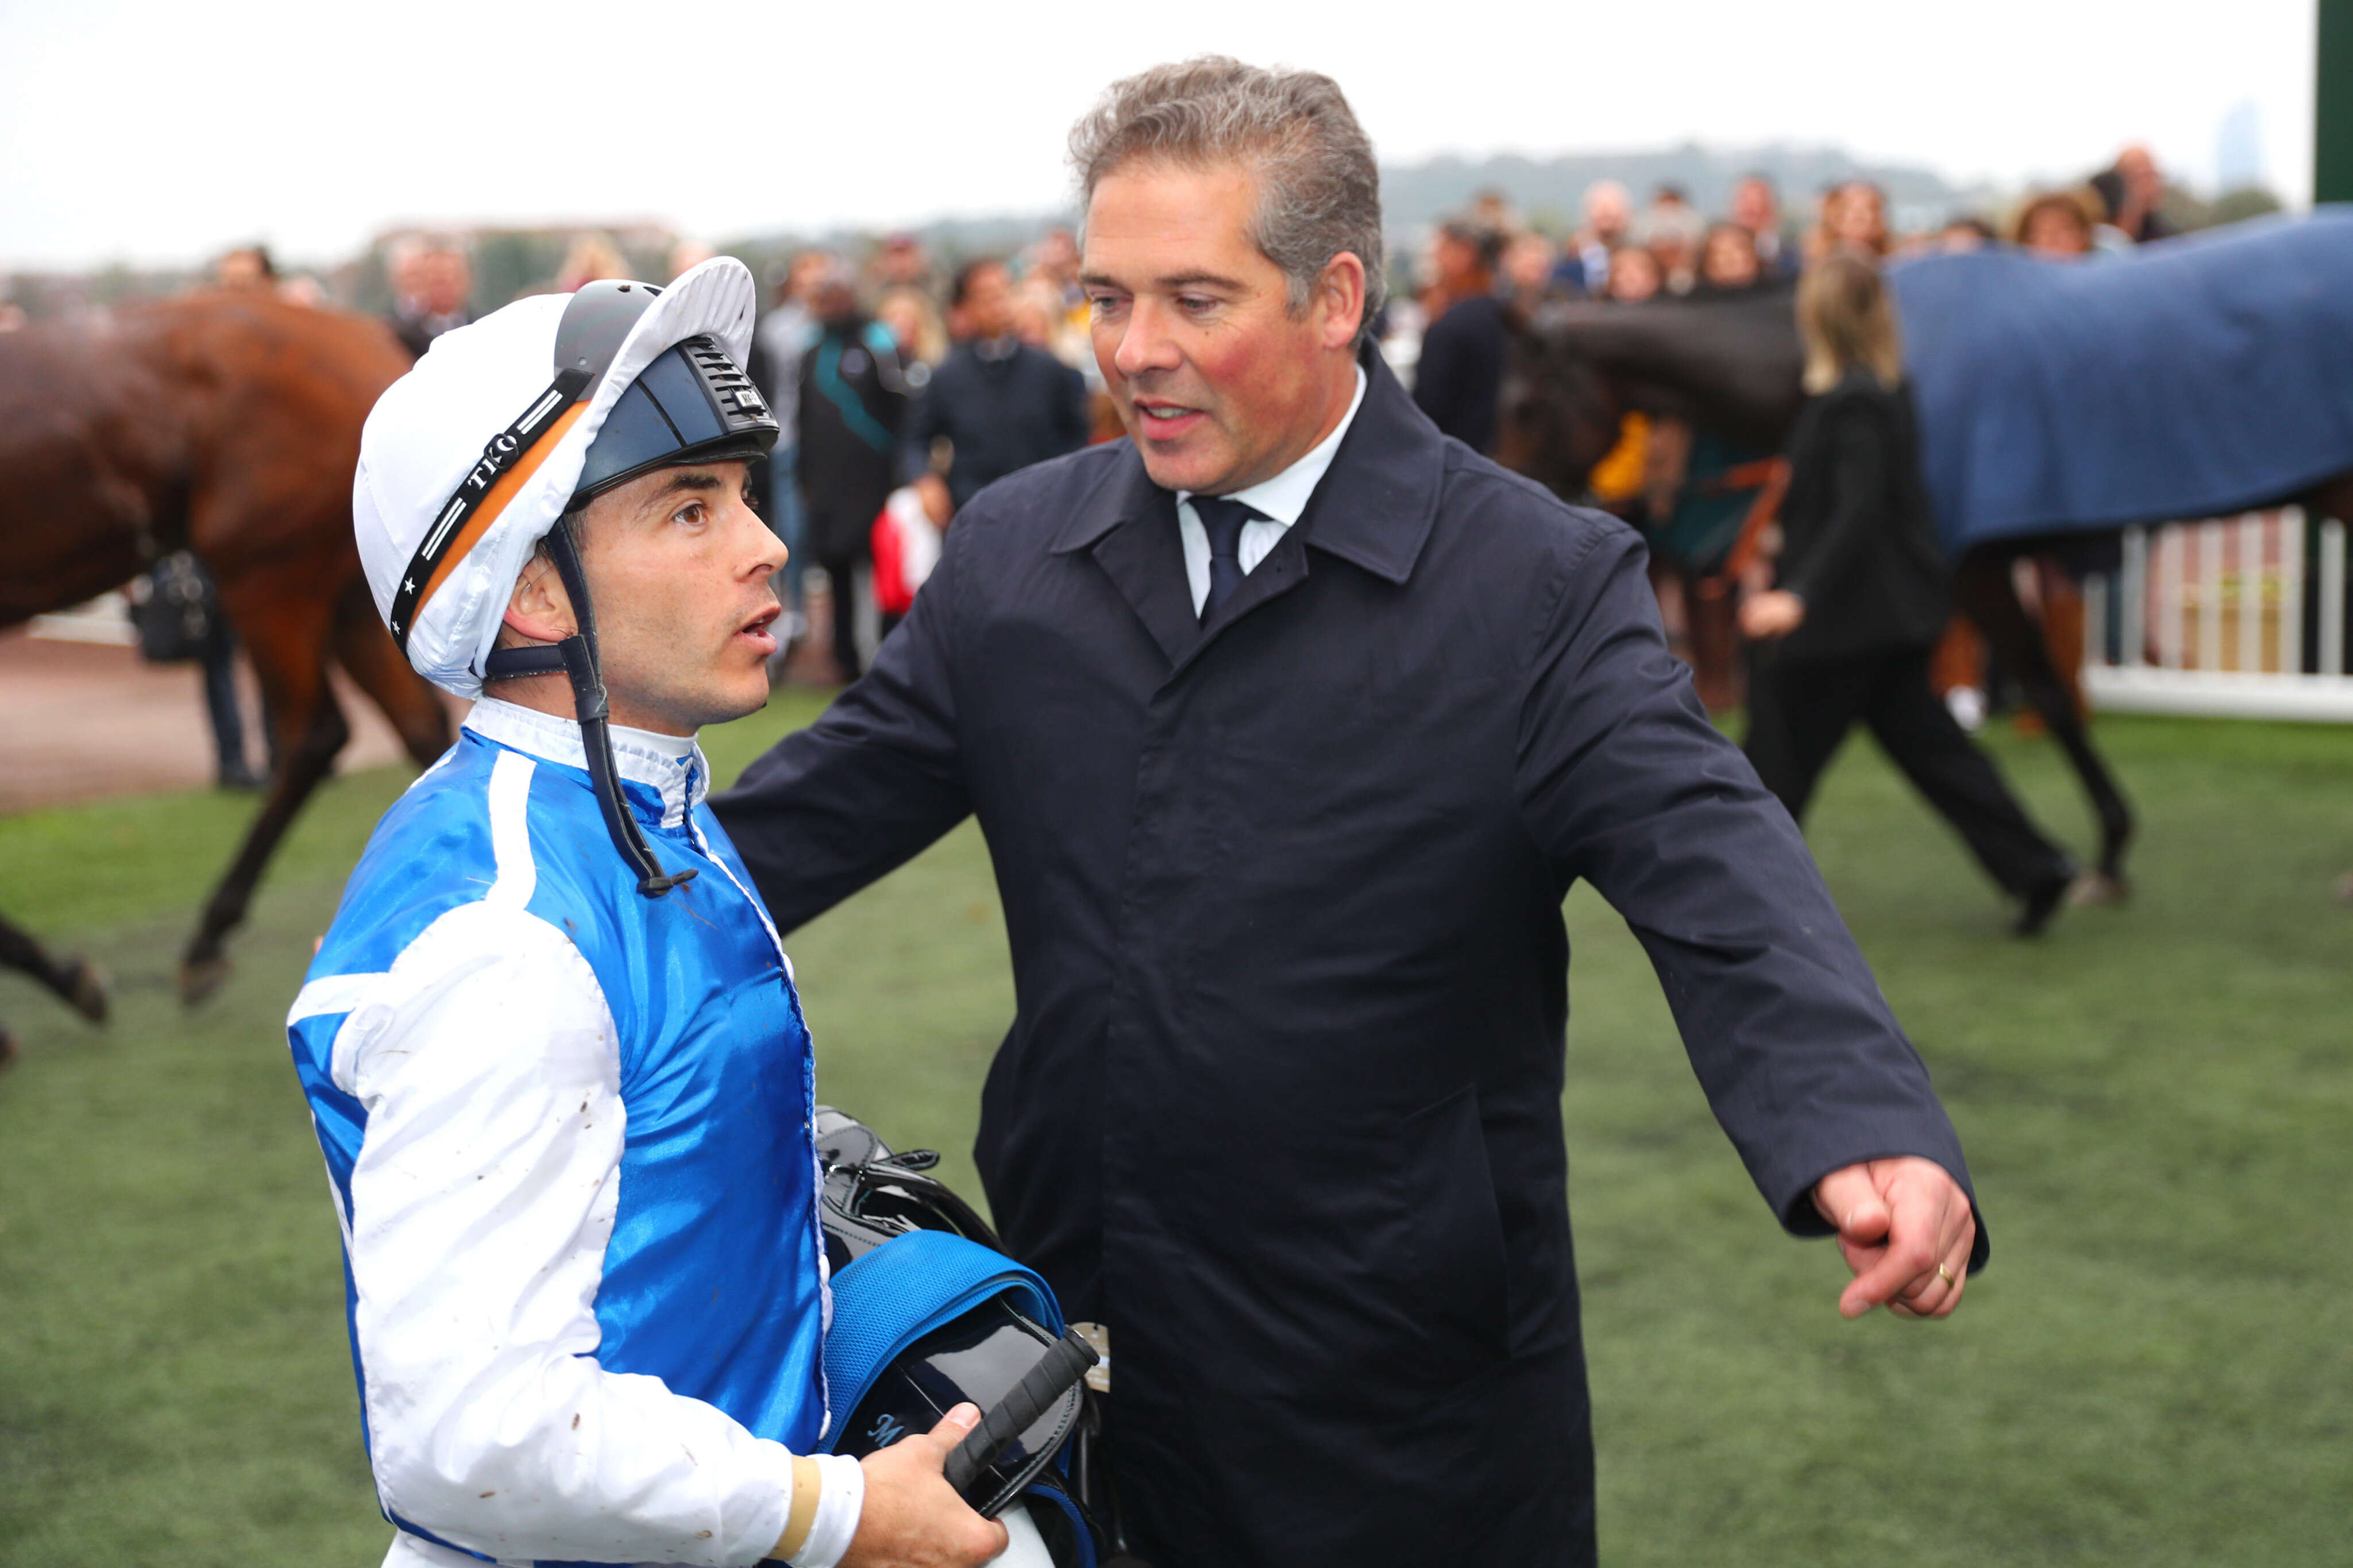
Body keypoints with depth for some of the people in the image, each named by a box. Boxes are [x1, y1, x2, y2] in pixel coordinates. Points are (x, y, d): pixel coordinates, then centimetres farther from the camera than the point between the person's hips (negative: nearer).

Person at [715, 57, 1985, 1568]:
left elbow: (1713, 867, -23)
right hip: (1079, 1339, 4)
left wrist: (1868, 1133, -40)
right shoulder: (1014, 550, 2)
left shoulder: (1545, 583, -12)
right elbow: (822, 808, 7)